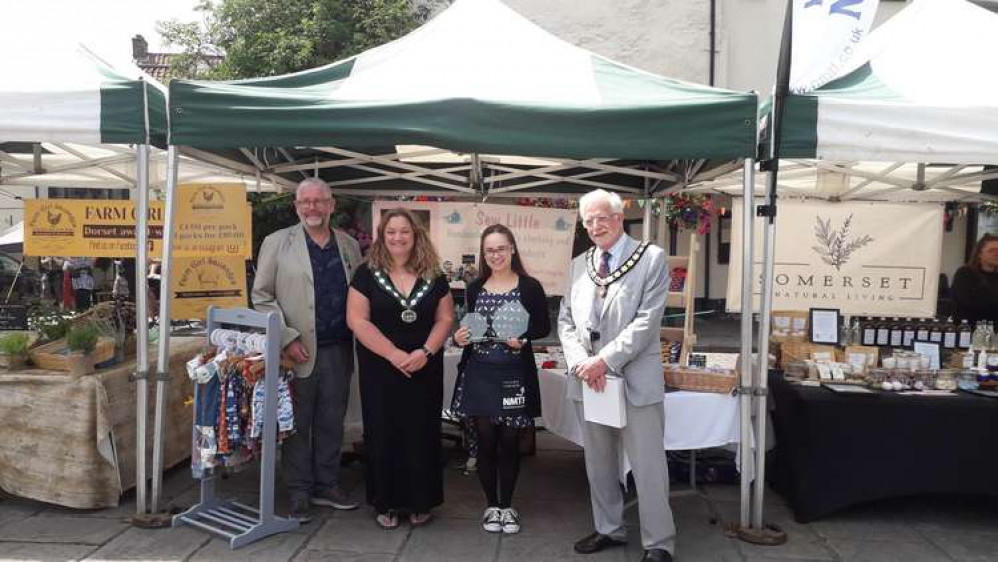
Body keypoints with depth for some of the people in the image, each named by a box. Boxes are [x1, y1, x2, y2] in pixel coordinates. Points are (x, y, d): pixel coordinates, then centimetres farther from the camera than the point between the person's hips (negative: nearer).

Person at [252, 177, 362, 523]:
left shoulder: (350, 246, 10)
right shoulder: (277, 243, 1)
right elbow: (261, 296, -1)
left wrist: (359, 338, 2)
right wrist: (287, 338, -10)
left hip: (338, 350, 3)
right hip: (297, 352, -3)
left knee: (331, 423, 12)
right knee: (297, 425, 5)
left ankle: (326, 486, 26)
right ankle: (298, 494, 16)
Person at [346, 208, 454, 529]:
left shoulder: (434, 276, 4)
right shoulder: (367, 274, -3)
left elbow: (445, 318, 4)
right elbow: (357, 320, -9)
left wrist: (425, 351, -13)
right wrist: (394, 354, -16)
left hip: (425, 369, 2)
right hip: (380, 368, -1)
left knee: (421, 433, 6)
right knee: (383, 433, 5)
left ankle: (419, 502, 20)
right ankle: (385, 503, 18)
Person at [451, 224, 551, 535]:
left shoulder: (530, 287, -4)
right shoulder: (474, 288, 7)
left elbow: (544, 327, -2)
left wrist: (523, 339, -19)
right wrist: (460, 337, -6)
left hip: (514, 375, -2)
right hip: (479, 374, 3)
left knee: (509, 442, 6)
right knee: (485, 441, 7)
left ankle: (507, 505, 22)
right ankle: (491, 505, 23)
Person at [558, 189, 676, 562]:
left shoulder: (651, 258, -4)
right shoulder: (579, 265, 12)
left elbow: (646, 321, -12)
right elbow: (566, 321, 8)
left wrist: (605, 360, -17)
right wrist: (582, 364, -8)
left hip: (635, 380, -5)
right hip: (587, 379, 5)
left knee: (648, 466, 1)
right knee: (598, 462, 15)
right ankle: (609, 529, 31)